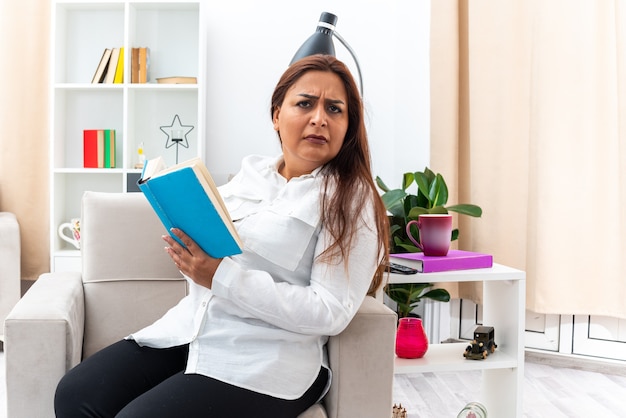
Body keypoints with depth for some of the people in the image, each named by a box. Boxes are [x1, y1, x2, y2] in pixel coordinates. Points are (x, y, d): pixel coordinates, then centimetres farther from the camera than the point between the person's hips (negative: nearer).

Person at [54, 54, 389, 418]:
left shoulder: (352, 197, -5)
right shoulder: (249, 173, 12)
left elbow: (331, 312, -15)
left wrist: (222, 277, -20)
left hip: (263, 360, -5)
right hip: (189, 329, 6)